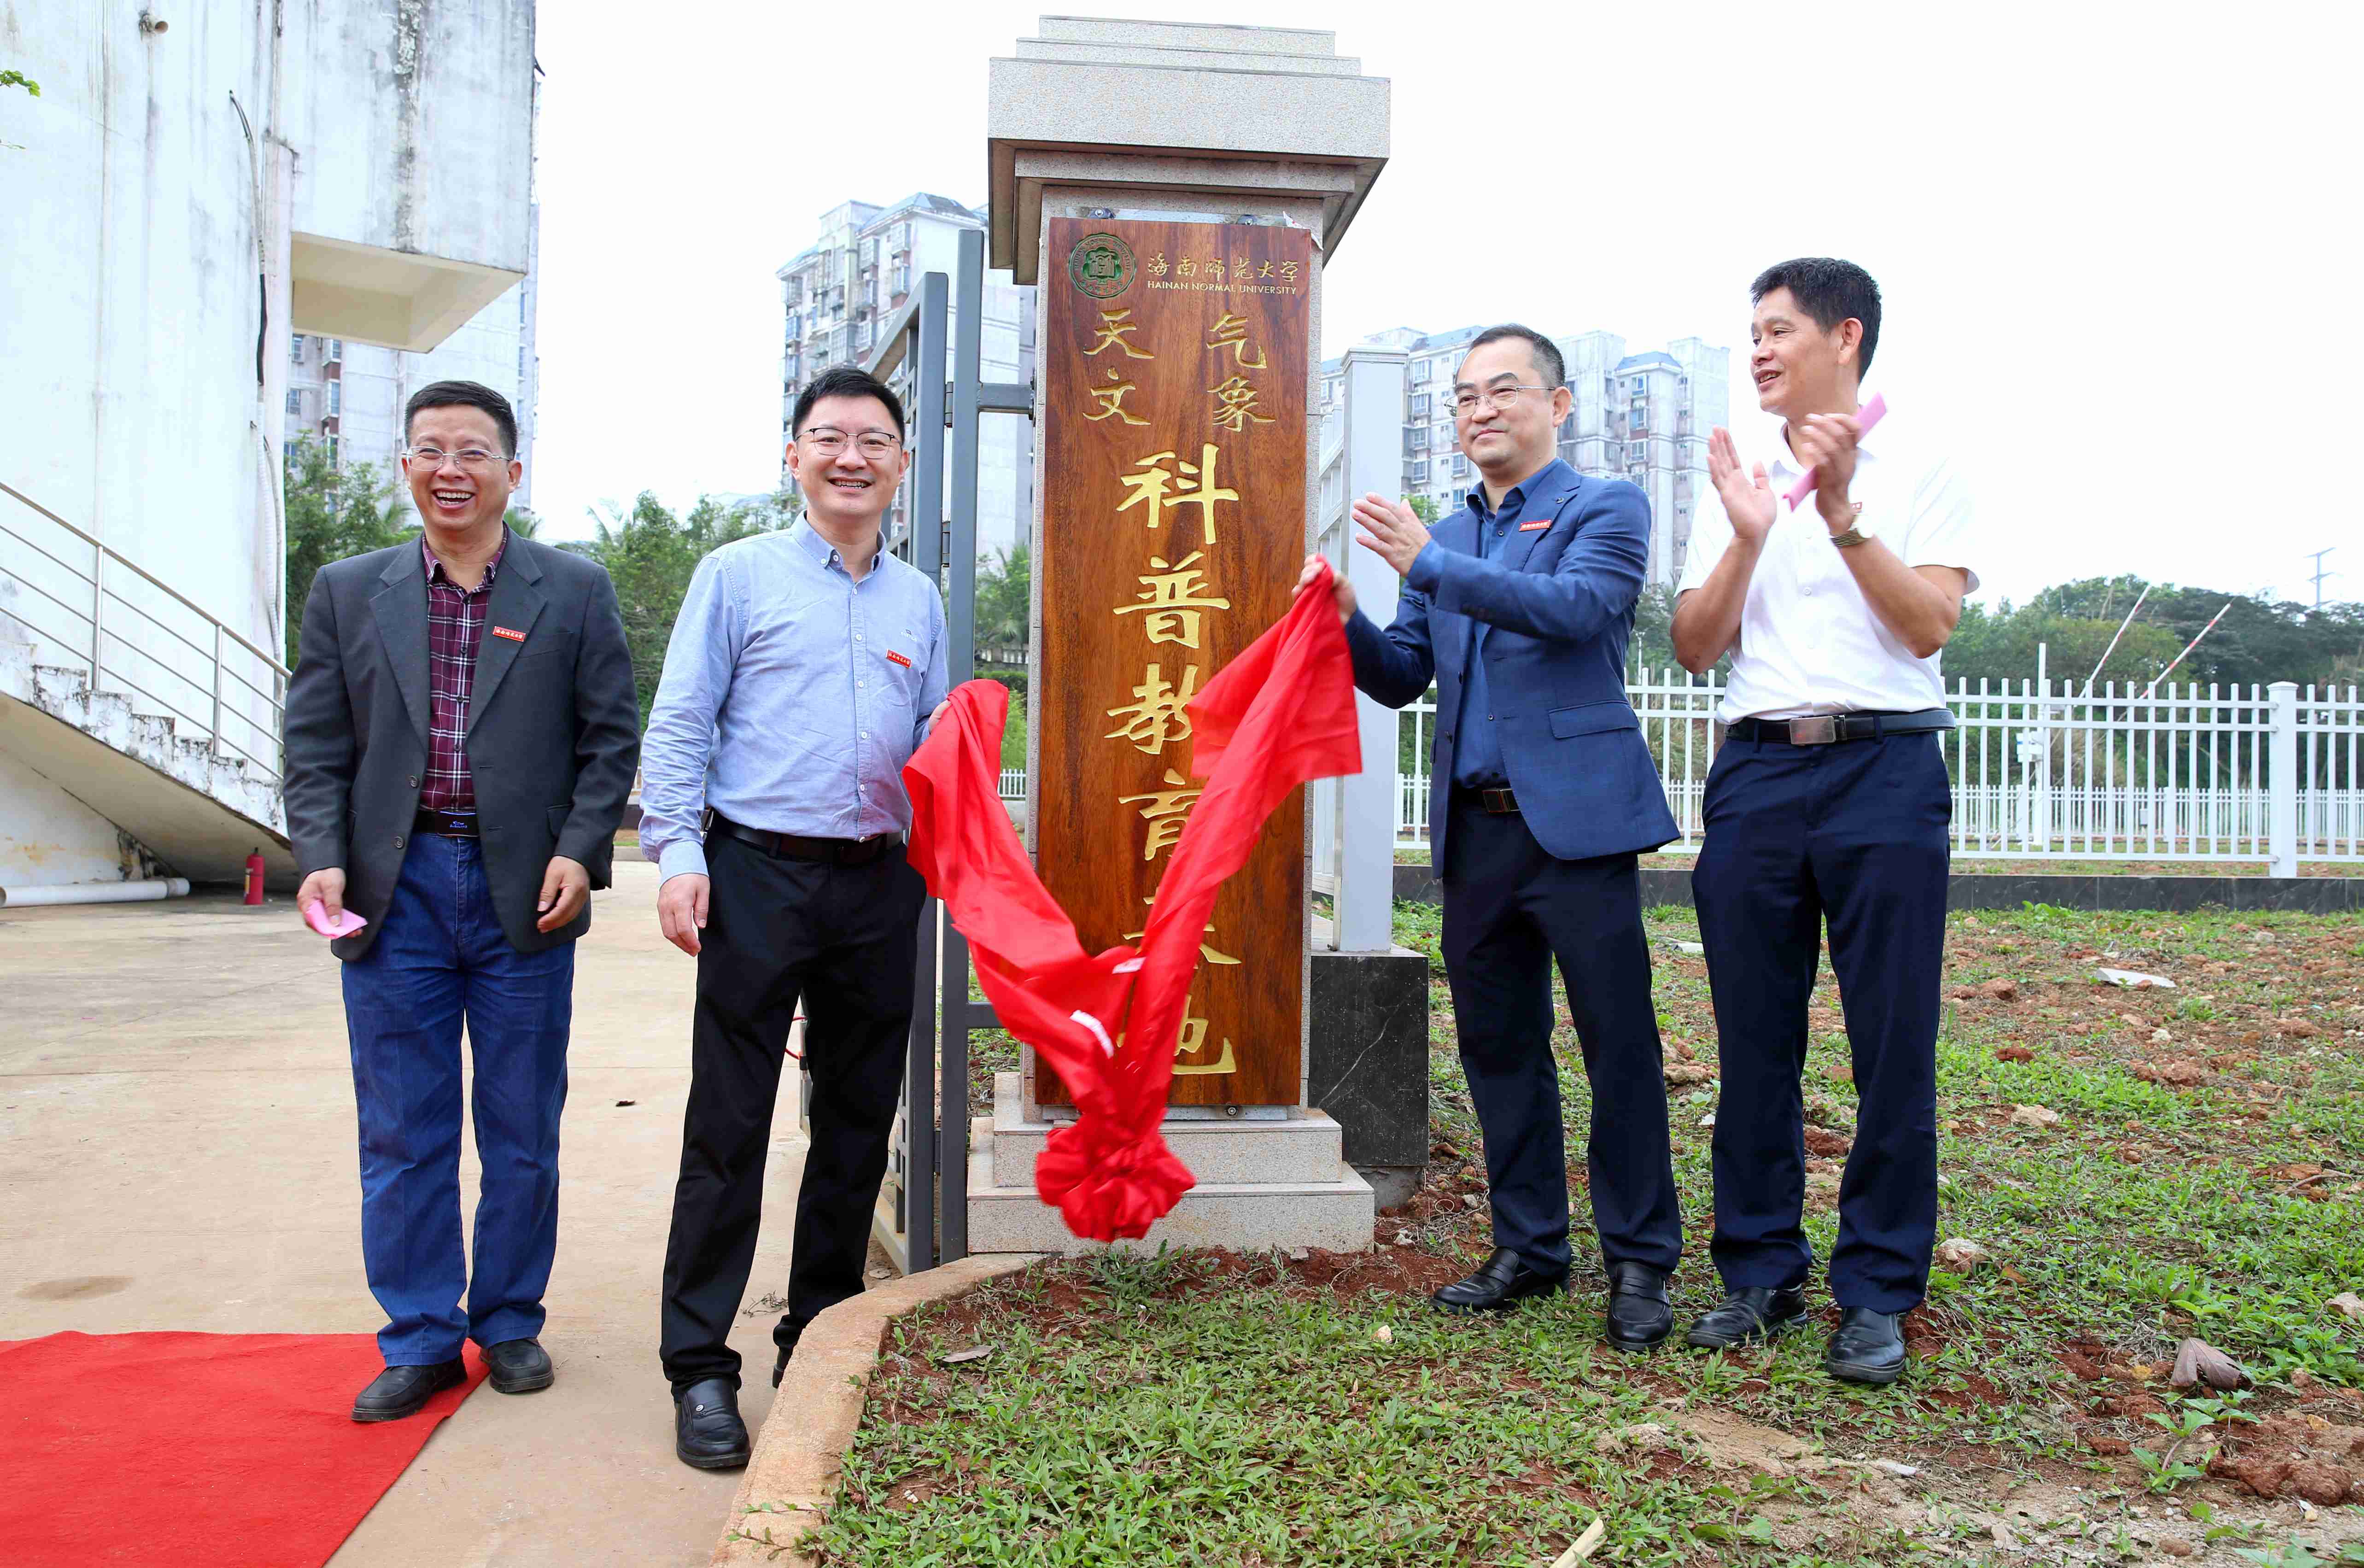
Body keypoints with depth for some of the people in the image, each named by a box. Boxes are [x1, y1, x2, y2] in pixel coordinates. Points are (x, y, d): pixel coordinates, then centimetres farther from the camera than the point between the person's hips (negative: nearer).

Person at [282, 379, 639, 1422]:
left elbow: (610, 739, 3)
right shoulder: (347, 593, 9)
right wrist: (321, 858, -7)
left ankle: (510, 1323, 24)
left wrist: (578, 851, -9)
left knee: (523, 1130, 9)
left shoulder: (574, 592, 4)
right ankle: (420, 1339, 18)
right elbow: (316, 746, 7)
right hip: (394, 893, 1)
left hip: (525, 894, -1)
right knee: (402, 1133, 6)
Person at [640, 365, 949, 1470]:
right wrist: (677, 855, -10)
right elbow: (679, 725, -1)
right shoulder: (739, 575, 3)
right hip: (760, 875, -4)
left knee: (859, 1120, 10)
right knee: (729, 1123, -3)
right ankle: (700, 1367, 7)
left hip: (880, 883, 5)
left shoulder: (920, 601, 15)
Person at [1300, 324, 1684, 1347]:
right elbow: (1402, 676, 16)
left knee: (1618, 1044, -1)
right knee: (1498, 1046, 11)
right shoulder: (1445, 540, 18)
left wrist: (1431, 565, -23)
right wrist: (1346, 622, -5)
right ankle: (1528, 1248, 23)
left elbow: (1578, 607, -18)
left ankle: (1640, 1262, 11)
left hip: (1575, 817, -6)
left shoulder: (1605, 509, 2)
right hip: (1474, 830, 6)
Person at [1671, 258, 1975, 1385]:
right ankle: (1761, 1273, 18)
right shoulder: (1739, 474, 15)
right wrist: (1748, 537, -7)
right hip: (1756, 771, 4)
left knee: (1892, 1044, 0)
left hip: (1882, 766, -3)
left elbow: (1930, 625, -6)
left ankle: (1877, 1293, 11)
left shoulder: (1919, 462, 5)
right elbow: (1695, 647, 7)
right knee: (1754, 1040, 6)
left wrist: (1842, 514, -15)